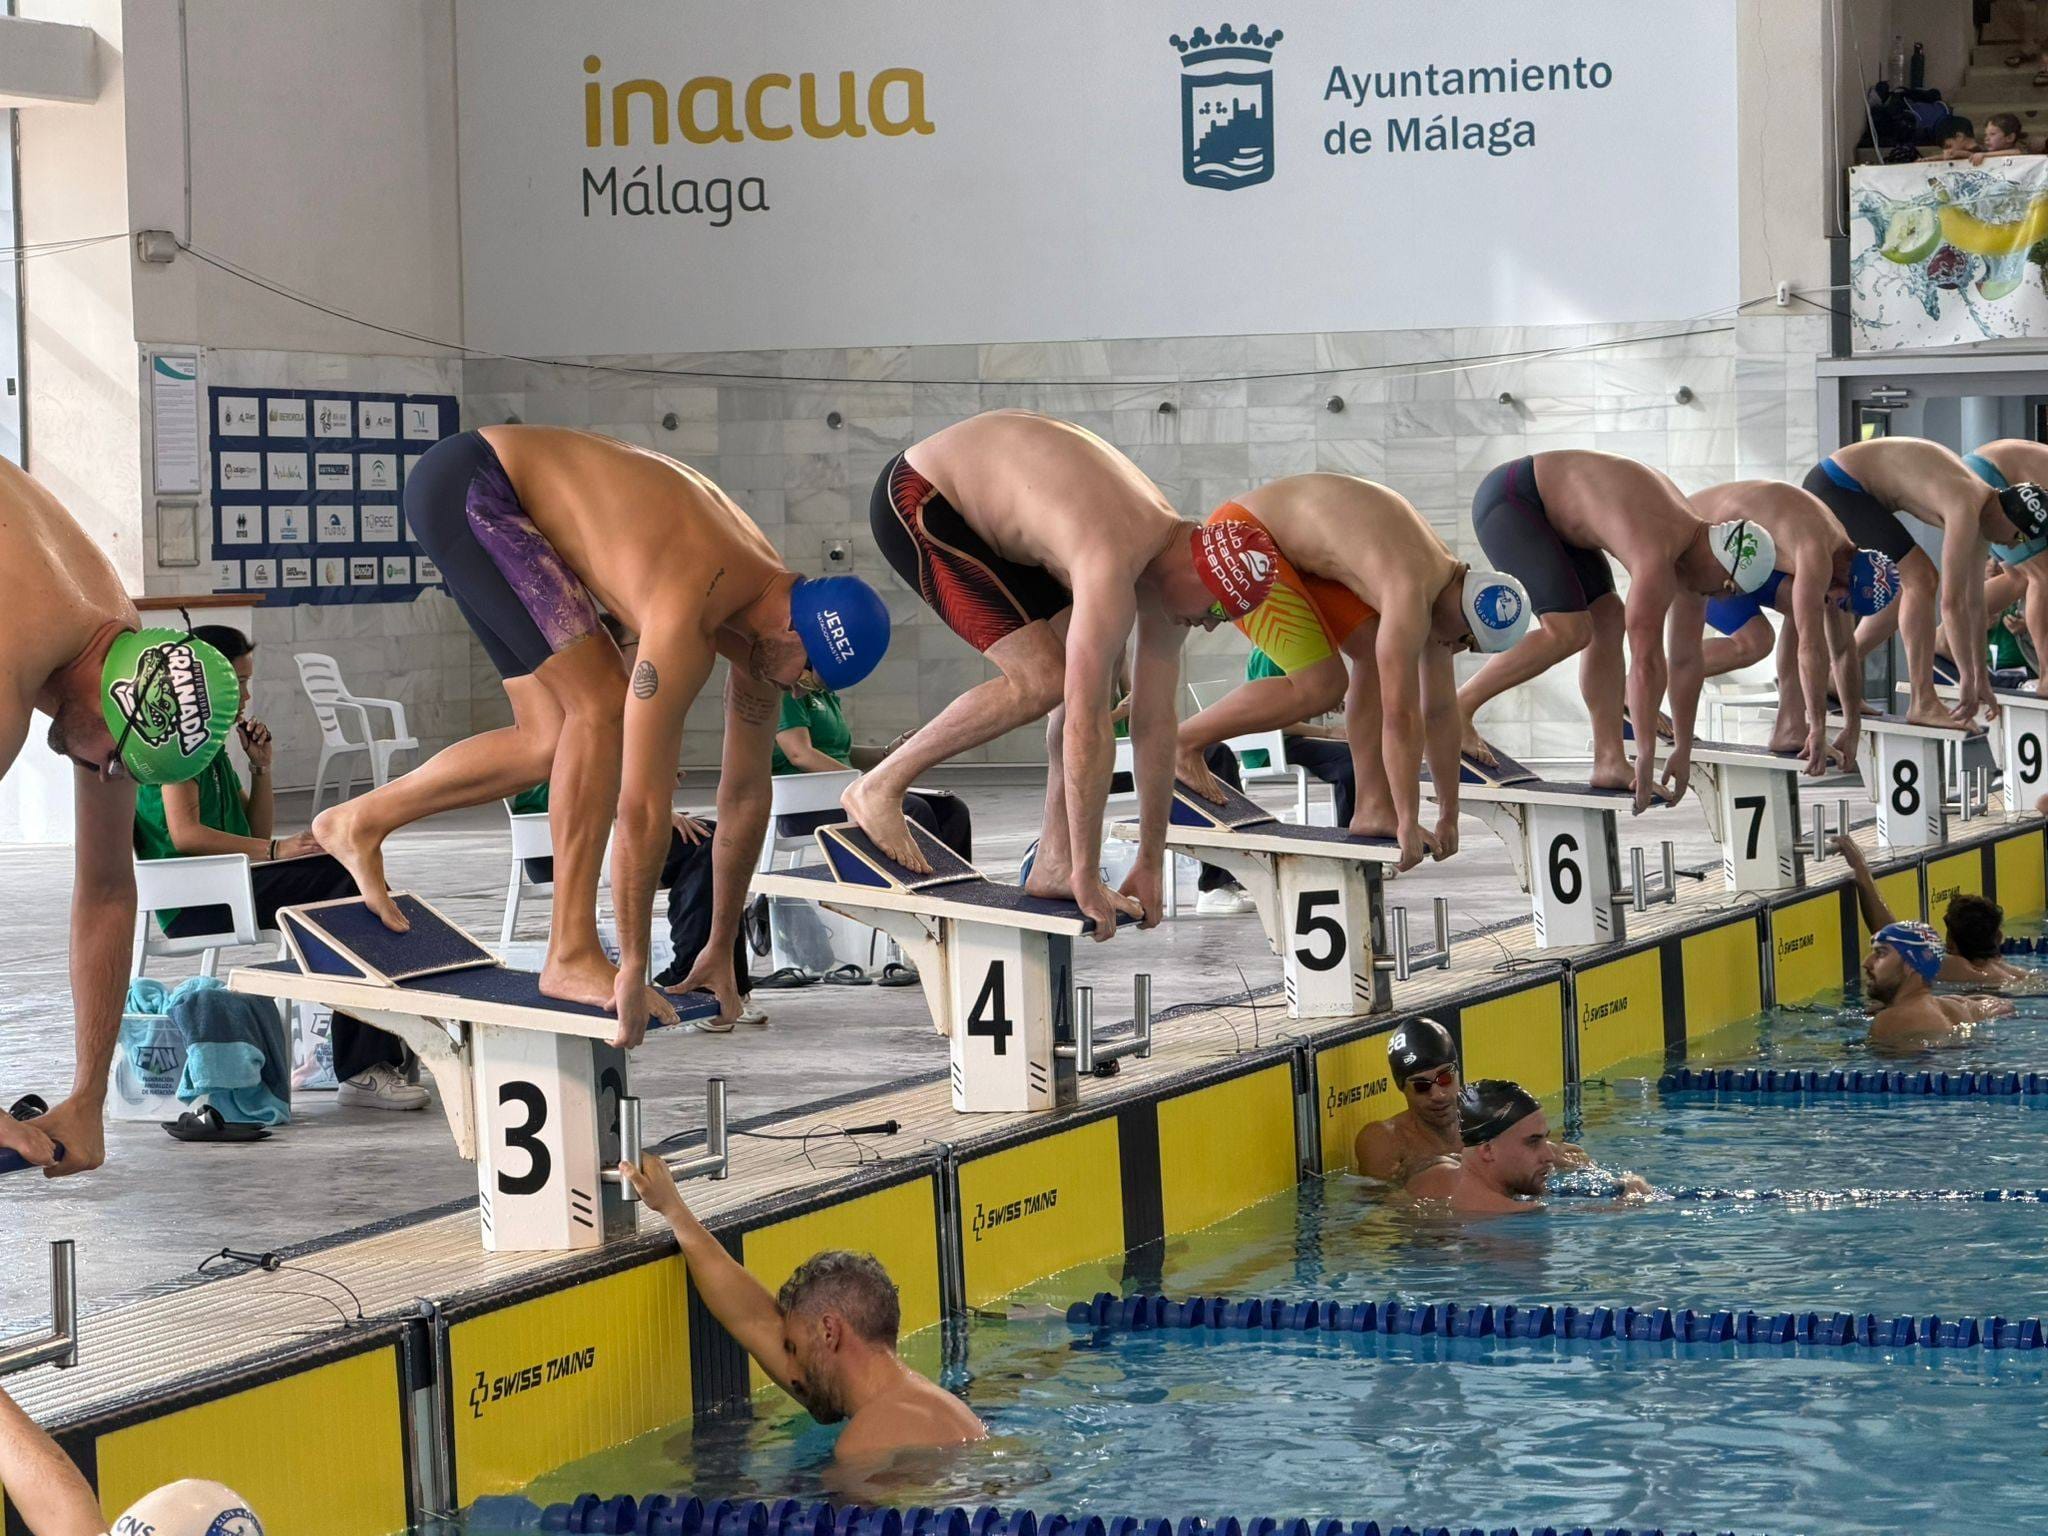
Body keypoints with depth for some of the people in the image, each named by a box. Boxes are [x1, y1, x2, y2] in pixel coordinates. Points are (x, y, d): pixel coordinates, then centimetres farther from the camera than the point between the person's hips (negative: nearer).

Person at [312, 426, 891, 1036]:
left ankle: (361, 821, 22)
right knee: (603, 707, -17)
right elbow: (643, 804, -30)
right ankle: (572, 954, -11)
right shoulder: (687, 622, -31)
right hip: (465, 486, -9)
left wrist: (721, 952, 8)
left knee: (555, 743, 6)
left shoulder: (773, 600, -4)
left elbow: (747, 791, 4)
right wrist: (634, 971, -23)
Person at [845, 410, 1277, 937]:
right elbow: (1086, 727, -31)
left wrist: (1151, 865, 3)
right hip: (914, 500, -9)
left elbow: (1155, 719, 1)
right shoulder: (1114, 565, -33)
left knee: (1091, 670, -1)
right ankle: (880, 785, -5)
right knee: (1042, 680, -18)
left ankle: (1053, 862, 2)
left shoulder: (1170, 560, -6)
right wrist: (1088, 881, -26)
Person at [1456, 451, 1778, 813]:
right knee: (1569, 633, -20)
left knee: (1609, 620, 2)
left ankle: (1609, 761, 1)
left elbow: (1688, 657, 6)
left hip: (1548, 513, 10)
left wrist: (1683, 750, 8)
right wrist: (1647, 755, -25)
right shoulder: (1658, 556, -30)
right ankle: (1458, 706, -10)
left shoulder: (1697, 548, 0)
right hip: (1506, 499, -10)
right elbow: (1646, 661, -30)